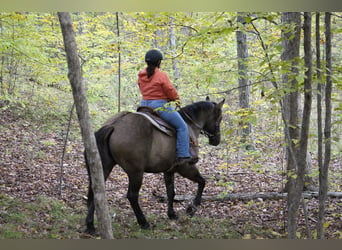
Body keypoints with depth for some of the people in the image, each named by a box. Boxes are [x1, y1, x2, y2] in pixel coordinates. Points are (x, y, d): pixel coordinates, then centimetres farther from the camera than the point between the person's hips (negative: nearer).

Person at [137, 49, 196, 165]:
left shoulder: (141, 76, 5)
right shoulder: (161, 75, -17)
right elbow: (171, 91, -12)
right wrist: (176, 99, 10)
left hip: (144, 104, 8)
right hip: (160, 105, -7)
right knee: (182, 126, 0)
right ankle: (183, 156, -7)